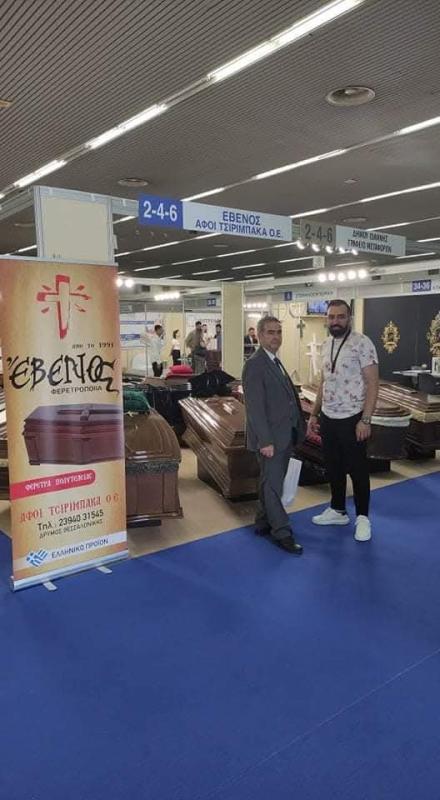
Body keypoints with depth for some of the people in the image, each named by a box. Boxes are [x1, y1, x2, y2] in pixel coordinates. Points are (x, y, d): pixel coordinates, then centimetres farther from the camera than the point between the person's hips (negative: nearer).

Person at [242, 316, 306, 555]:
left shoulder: (275, 362, 14)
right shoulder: (255, 364, -16)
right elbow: (255, 407, -21)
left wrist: (299, 427, 12)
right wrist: (265, 441, -23)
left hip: (284, 436, 9)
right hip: (270, 438, -9)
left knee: (271, 482, 17)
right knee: (273, 485, 1)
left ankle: (263, 524, 30)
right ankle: (281, 533, 11)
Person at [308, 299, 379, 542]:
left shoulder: (362, 343, -13)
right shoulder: (326, 345, 8)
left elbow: (372, 383, -15)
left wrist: (365, 420, -19)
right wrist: (314, 414, 14)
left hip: (352, 419, -6)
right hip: (328, 418, 7)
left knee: (357, 469, 5)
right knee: (333, 467, 16)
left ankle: (362, 517, 20)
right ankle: (338, 510, 31)